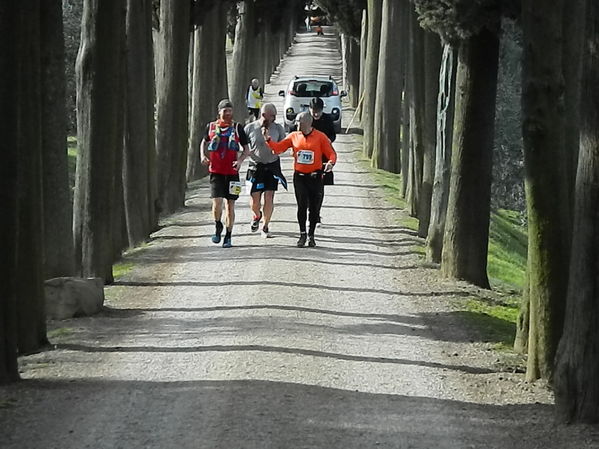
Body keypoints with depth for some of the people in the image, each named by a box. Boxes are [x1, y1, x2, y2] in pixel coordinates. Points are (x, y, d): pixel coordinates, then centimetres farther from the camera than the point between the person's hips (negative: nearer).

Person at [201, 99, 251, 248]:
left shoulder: (237, 128, 2)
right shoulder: (211, 127, 6)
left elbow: (247, 149, 6)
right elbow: (204, 142, 24)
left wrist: (240, 160, -13)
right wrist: (203, 155, 6)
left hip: (232, 172, 0)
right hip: (216, 171, 0)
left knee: (230, 205, 4)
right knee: (217, 202, -13)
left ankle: (228, 236, 14)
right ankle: (218, 227, 15)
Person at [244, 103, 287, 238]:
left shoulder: (278, 128, 1)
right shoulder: (250, 128, -3)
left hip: (272, 166, 1)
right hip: (256, 166, -1)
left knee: (269, 198, -4)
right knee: (254, 198, -1)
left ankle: (265, 226, 13)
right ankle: (257, 216, 34)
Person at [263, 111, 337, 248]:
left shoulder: (320, 137, -2)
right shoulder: (294, 136, 7)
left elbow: (331, 153, -1)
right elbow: (279, 148, 10)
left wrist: (331, 163, -21)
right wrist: (268, 139, -3)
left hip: (315, 177, -1)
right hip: (299, 177, 1)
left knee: (314, 207, 4)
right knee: (302, 206, -4)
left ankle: (311, 235, 16)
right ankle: (302, 234, 5)